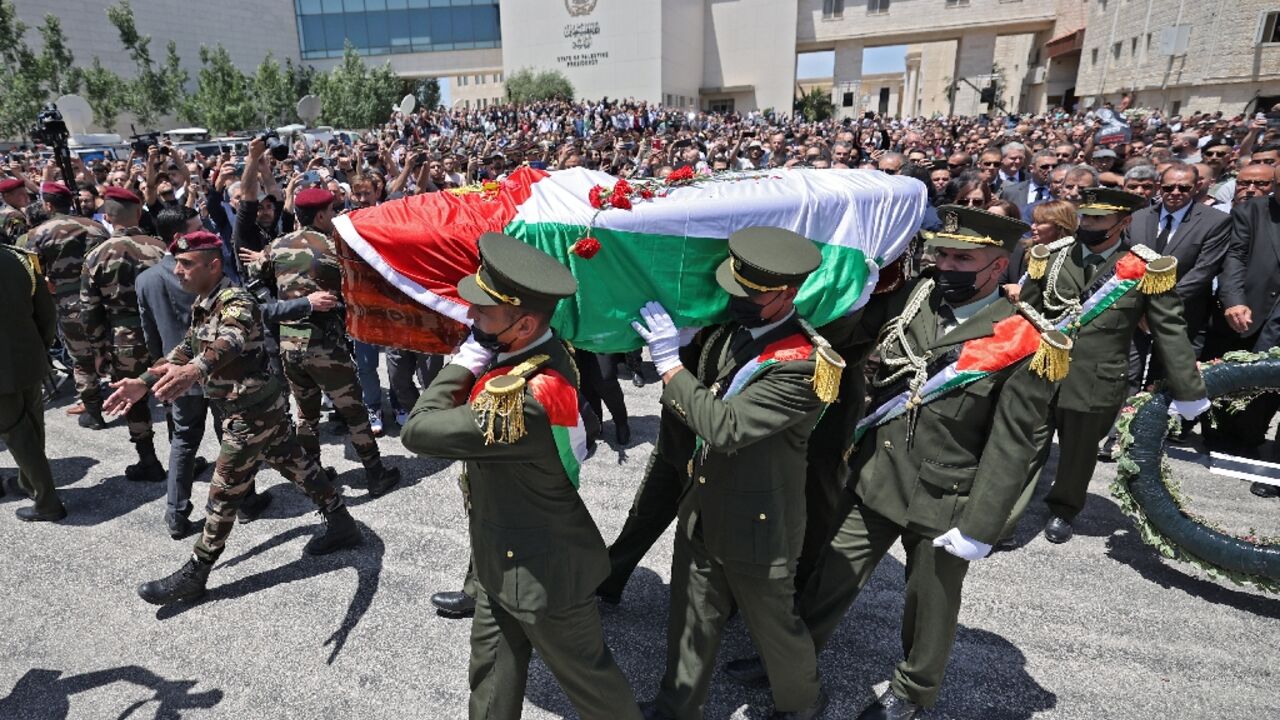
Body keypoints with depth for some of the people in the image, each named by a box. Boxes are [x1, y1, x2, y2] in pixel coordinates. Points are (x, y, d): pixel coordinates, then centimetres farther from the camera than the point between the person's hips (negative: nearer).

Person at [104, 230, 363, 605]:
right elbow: (188, 347, 18)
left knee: (224, 492, 1)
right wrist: (143, 382, 10)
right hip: (261, 406, 10)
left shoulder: (235, 302, -24)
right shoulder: (202, 303, 8)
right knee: (296, 464, 17)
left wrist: (193, 371, -64)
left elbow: (230, 342, -45)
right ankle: (341, 525, 30)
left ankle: (194, 577, 15)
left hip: (252, 411, -10)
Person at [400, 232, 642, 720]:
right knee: (492, 671, 25)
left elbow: (418, 432, -29)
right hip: (505, 557, 9)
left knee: (585, 674, 17)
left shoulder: (526, 399, -36)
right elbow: (465, 413, 4)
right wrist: (473, 361, -11)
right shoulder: (536, 352, -6)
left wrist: (464, 362, -21)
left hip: (542, 572, -9)